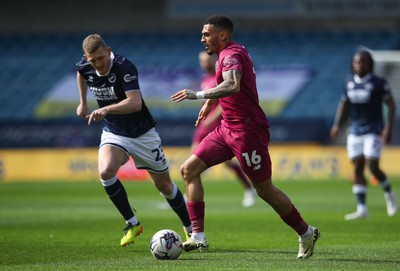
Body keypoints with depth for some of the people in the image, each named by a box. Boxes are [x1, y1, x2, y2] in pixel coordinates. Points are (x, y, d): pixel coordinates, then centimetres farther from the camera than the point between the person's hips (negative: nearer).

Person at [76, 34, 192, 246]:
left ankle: (190, 229, 30)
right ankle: (132, 224, -11)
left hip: (142, 133, -4)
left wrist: (107, 109, -54)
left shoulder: (124, 67, -27)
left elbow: (135, 102, -42)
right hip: (113, 133, 4)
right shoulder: (85, 66, -10)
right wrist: (83, 102, 17)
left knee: (164, 185, 7)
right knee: (106, 172, -27)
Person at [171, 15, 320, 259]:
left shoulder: (231, 54, -17)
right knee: (189, 169, 0)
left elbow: (232, 86, -37)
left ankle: (306, 234, 17)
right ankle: (199, 237, -4)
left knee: (265, 190, -1)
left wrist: (199, 95, -38)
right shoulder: (231, 52, 13)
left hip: (247, 131, -10)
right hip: (228, 128, 10)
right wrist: (209, 101, 37)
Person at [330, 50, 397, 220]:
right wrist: (337, 124, 10)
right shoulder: (350, 83, 5)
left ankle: (389, 193, 16)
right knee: (357, 168, -1)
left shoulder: (378, 83, -9)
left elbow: (391, 105, -6)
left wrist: (388, 127, -13)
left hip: (373, 131, -5)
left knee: (372, 167, -12)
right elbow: (344, 103, 17)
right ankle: (362, 209, 1)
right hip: (355, 131, 5)